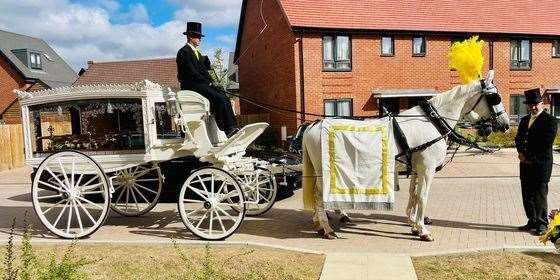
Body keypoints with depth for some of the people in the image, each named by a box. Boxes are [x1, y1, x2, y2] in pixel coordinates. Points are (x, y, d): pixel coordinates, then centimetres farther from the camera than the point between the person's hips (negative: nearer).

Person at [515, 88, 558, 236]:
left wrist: (529, 156, -11)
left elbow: (546, 144, -13)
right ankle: (532, 222, 21)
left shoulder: (549, 120, -5)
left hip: (541, 164, -7)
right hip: (525, 164, 7)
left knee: (540, 195, -3)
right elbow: (518, 139, 12)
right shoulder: (524, 120, 16)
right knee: (527, 195, 10)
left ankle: (542, 224, 7)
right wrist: (521, 153, -6)